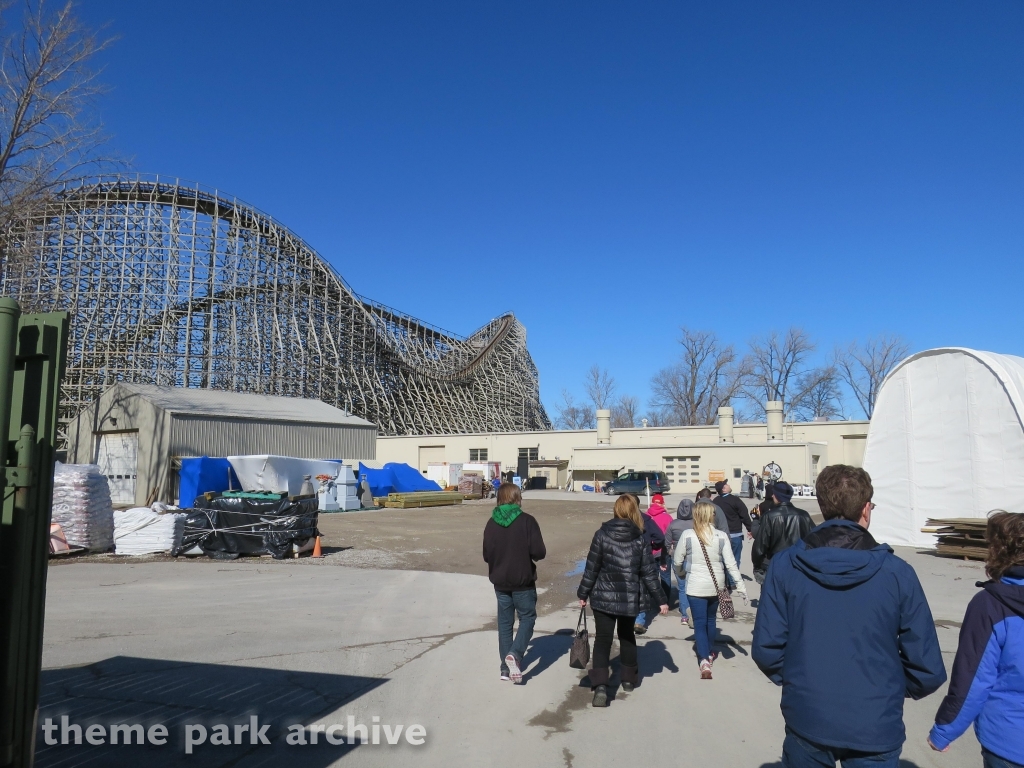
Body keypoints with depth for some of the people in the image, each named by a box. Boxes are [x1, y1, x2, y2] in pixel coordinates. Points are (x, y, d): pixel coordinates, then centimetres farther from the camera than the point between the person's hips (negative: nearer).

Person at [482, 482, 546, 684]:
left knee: (505, 622, 14)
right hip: (523, 582, -4)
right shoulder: (527, 521, -13)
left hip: (500, 582, 4)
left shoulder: (491, 523, -2)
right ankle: (515, 654, -10)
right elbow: (538, 552, -17)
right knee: (527, 618, 11)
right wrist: (528, 554, 5)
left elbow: (487, 556, 2)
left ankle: (506, 667, 16)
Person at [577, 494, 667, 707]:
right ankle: (629, 678, 34)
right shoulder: (640, 539, -4)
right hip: (630, 598, 2)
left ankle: (600, 685, -14)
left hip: (603, 597, -2)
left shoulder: (602, 534, -7)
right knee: (627, 636, 23)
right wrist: (661, 599, 6)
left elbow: (592, 568, -5)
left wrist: (583, 594, 4)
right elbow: (649, 573, -2)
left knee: (603, 639, 1)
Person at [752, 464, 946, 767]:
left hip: (806, 722, 2)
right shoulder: (897, 573, -13)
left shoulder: (784, 566, -11)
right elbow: (927, 667, -9)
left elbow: (766, 648, -10)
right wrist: (896, 691, 11)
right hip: (875, 728, -1)